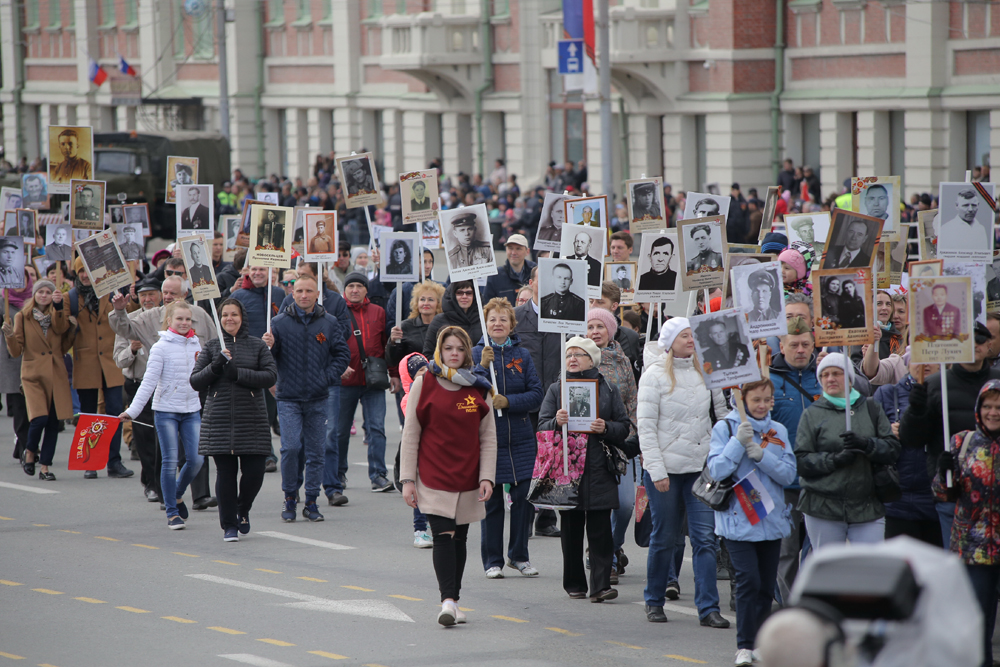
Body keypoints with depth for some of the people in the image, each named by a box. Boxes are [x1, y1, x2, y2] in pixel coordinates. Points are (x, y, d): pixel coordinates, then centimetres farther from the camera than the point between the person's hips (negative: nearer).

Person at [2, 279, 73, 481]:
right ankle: (30, 452, 11)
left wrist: (73, 333, -6)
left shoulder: (59, 317, 12)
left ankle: (45, 468, 6)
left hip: (56, 374, 3)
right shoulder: (22, 317, 3)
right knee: (39, 418, -18)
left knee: (53, 421, -1)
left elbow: (63, 348, 6)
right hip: (33, 373, -3)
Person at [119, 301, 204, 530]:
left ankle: (178, 494, 23)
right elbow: (149, 381, -9)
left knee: (196, 459, -4)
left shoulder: (195, 345, 7)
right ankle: (172, 513, 7)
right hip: (166, 410, -4)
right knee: (170, 461, -2)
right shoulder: (161, 347, -7)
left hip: (191, 410, 4)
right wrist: (133, 410, -14)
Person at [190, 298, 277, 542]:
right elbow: (195, 382, 5)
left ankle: (243, 510, 26)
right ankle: (229, 525, 9)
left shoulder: (257, 345, 6)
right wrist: (215, 366, -12)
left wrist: (238, 373, -14)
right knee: (225, 473, -1)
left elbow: (271, 376, -5)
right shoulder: (212, 347, 9)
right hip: (220, 419, 0)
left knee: (254, 471, -4)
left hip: (252, 419, 0)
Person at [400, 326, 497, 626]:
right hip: (434, 478, -3)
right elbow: (410, 435, 1)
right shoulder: (423, 385, 0)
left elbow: (488, 438, 8)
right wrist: (408, 479, -4)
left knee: (459, 539, 9)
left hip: (468, 480, 3)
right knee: (443, 536, -15)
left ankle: (453, 601, 18)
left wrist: (486, 477, -2)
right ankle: (447, 601, -21)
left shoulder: (478, 389, 7)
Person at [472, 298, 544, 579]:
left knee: (524, 497, 2)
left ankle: (519, 555, 18)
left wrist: (507, 401, -15)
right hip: (488, 437, -2)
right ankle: (493, 561, 12)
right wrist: (482, 366, -20)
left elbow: (536, 396, 0)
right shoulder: (477, 354, -1)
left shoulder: (522, 355, 5)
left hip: (520, 439, 2)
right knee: (491, 500, 2)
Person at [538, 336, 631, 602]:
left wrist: (605, 428, -13)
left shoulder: (608, 390, 9)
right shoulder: (556, 390, 11)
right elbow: (542, 426, 6)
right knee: (571, 529, 4)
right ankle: (574, 584, 13)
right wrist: (556, 423, -15)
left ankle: (600, 584, -10)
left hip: (599, 469, -1)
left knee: (600, 529, -7)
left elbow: (624, 427, 7)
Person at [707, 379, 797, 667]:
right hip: (738, 520, -4)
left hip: (772, 520, 4)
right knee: (749, 581, -14)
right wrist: (739, 443, -20)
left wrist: (761, 455, -15)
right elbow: (716, 470, -10)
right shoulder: (725, 428, -2)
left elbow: (789, 474, -1)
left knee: (766, 586, 8)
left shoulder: (778, 431, 7)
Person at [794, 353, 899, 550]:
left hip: (867, 508, 1)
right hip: (823, 507, -1)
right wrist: (833, 459, -17)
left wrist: (866, 445, -16)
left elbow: (893, 449, 3)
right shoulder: (813, 414, 7)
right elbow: (801, 460, -2)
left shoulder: (870, 409, 11)